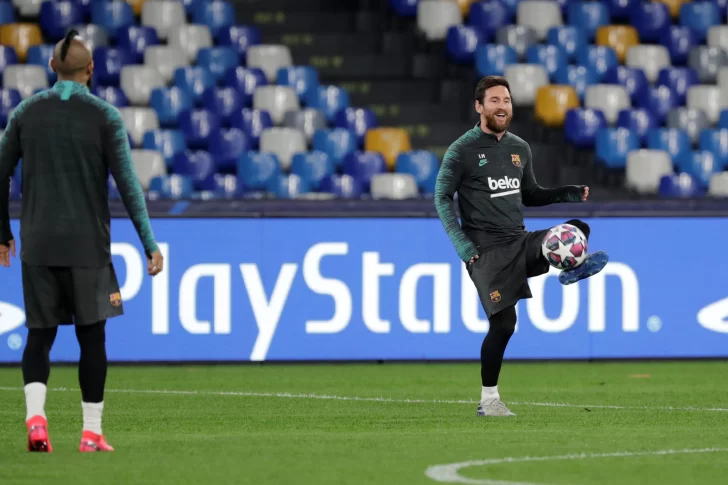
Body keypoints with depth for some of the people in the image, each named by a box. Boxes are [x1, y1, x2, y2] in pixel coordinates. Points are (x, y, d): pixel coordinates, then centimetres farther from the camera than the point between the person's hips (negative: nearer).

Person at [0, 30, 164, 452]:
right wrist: (150, 243, -4)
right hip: (88, 244, -2)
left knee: (40, 334, 8)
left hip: (38, 243, 2)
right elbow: (128, 183, -8)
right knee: (92, 336, 7)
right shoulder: (105, 116, -4)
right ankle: (92, 432, 7)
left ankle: (35, 415, -15)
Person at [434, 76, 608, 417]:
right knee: (503, 323, -11)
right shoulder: (462, 150, -5)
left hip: (520, 242, 6)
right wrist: (462, 245, -14)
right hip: (486, 250, -6)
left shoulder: (520, 148, 12)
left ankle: (572, 267, -39)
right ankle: (488, 400, 0)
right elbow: (442, 198, -4)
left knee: (578, 230, -12)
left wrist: (567, 194, 5)